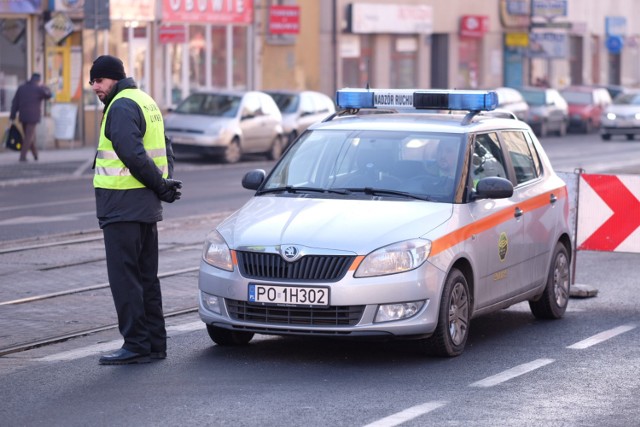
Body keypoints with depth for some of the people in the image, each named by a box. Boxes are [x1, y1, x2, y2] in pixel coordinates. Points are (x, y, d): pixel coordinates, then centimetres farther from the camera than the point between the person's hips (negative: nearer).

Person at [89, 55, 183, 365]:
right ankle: (155, 343, 17)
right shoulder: (145, 101, 18)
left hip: (123, 205, -10)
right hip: (147, 206, 10)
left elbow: (132, 154, -22)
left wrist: (160, 186, -13)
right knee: (146, 277, 14)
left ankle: (136, 345, -6)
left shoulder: (121, 107, -13)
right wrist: (165, 183, 5)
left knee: (124, 277, -6)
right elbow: (165, 148, 20)